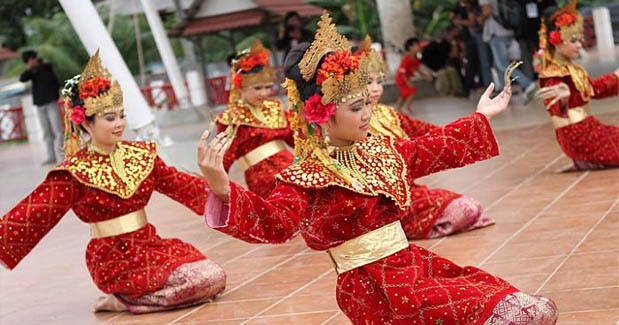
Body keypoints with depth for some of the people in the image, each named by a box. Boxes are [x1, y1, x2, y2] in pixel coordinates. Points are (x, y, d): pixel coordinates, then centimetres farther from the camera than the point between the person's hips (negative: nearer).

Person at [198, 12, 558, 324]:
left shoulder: (381, 150, 11)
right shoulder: (307, 176, -14)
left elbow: (433, 149, 29)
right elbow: (274, 221, -31)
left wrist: (481, 117, 39)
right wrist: (222, 189, -50)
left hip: (414, 263, 9)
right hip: (375, 287, -9)